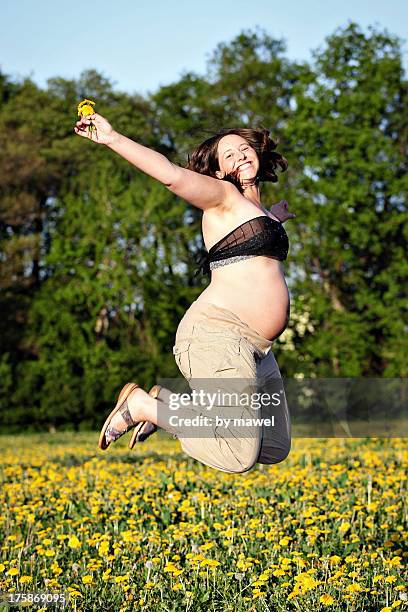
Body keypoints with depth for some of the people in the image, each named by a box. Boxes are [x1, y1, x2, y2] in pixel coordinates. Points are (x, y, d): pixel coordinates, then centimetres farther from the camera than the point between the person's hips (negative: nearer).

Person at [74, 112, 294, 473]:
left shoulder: (254, 209, 24)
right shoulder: (222, 195, -1)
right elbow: (173, 176, -21)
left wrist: (273, 219, 47)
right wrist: (112, 138, -26)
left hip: (254, 349, 9)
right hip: (218, 337, -9)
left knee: (276, 449, 13)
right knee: (239, 456, -16)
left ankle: (165, 402, 16)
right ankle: (140, 404, 1)